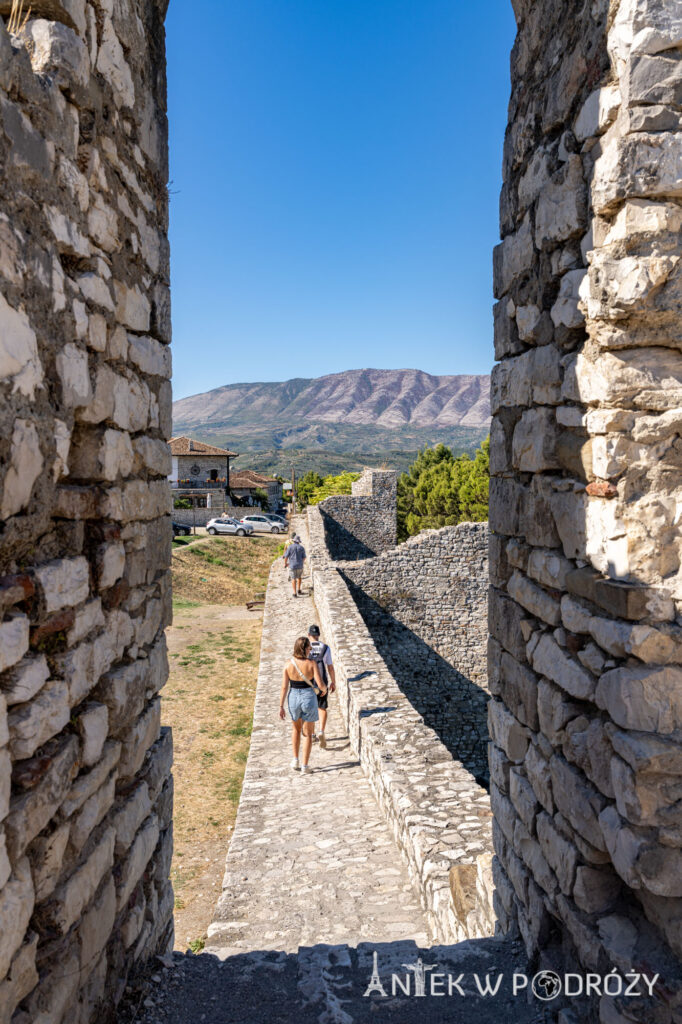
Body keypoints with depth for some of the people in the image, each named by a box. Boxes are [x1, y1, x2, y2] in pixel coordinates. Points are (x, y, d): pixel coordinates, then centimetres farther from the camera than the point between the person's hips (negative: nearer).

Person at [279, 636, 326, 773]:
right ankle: (305, 766, 15)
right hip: (309, 699, -2)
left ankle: (295, 760, 26)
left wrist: (281, 707, -1)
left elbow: (284, 687, -8)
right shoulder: (312, 664, -16)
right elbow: (320, 684, -18)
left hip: (293, 699, 2)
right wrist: (324, 689, 6)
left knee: (296, 728, 27)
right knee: (308, 733, 13)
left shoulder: (288, 665, -10)